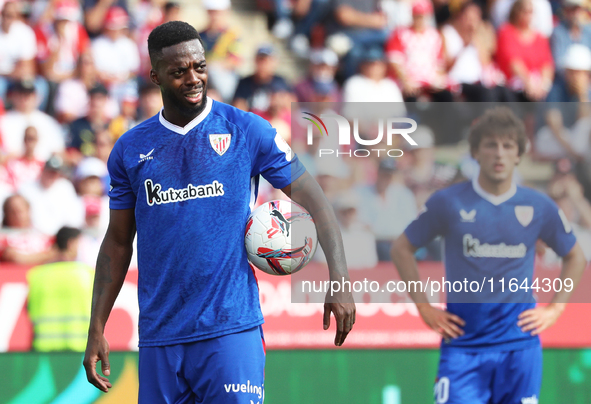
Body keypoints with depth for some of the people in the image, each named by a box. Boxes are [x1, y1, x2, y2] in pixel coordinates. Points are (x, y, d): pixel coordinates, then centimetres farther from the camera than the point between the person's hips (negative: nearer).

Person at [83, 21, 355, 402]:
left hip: (231, 328, -3)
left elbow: (315, 202, 0)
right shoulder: (131, 149, 9)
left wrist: (339, 281, -13)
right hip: (159, 338, 3)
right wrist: (96, 330, 10)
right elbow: (118, 242, 15)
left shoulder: (247, 131, 0)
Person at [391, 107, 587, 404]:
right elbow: (402, 249, 9)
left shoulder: (539, 206, 3)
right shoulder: (449, 202, -2)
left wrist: (554, 309, 8)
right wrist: (424, 308, 2)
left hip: (520, 343, 2)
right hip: (464, 343, -1)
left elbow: (574, 257, 19)